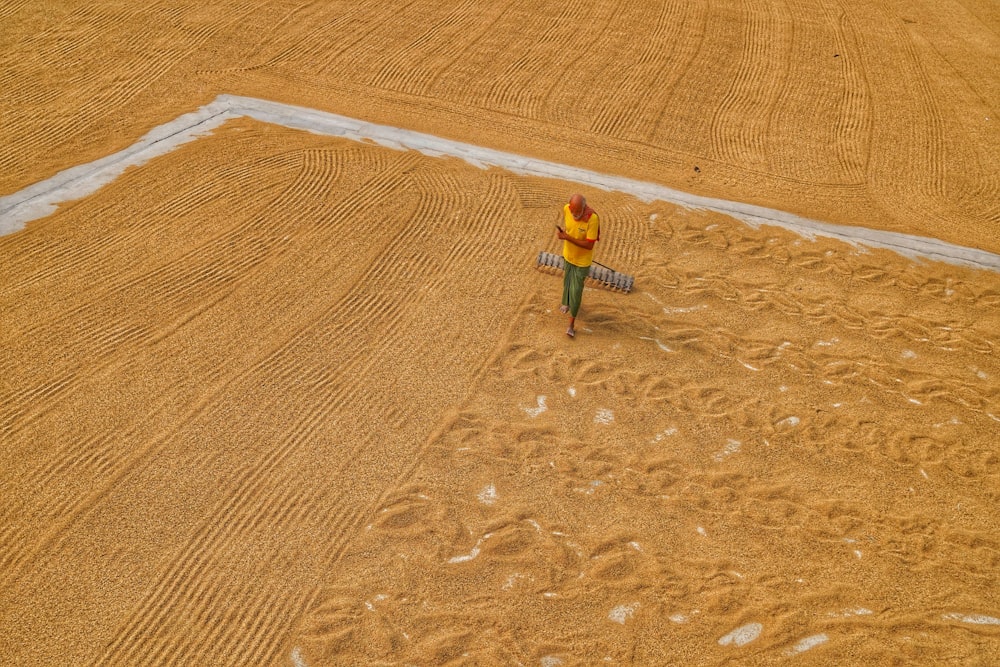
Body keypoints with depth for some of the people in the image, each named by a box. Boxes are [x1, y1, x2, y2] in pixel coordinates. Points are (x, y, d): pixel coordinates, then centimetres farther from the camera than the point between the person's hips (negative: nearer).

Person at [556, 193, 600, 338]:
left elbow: (589, 245, -31)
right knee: (567, 281, 27)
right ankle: (566, 303, 55)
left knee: (576, 291, 0)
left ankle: (572, 323, 14)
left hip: (582, 260, -5)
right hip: (568, 254, 5)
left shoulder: (592, 218, -35)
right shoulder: (566, 209, -19)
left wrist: (568, 237, -34)